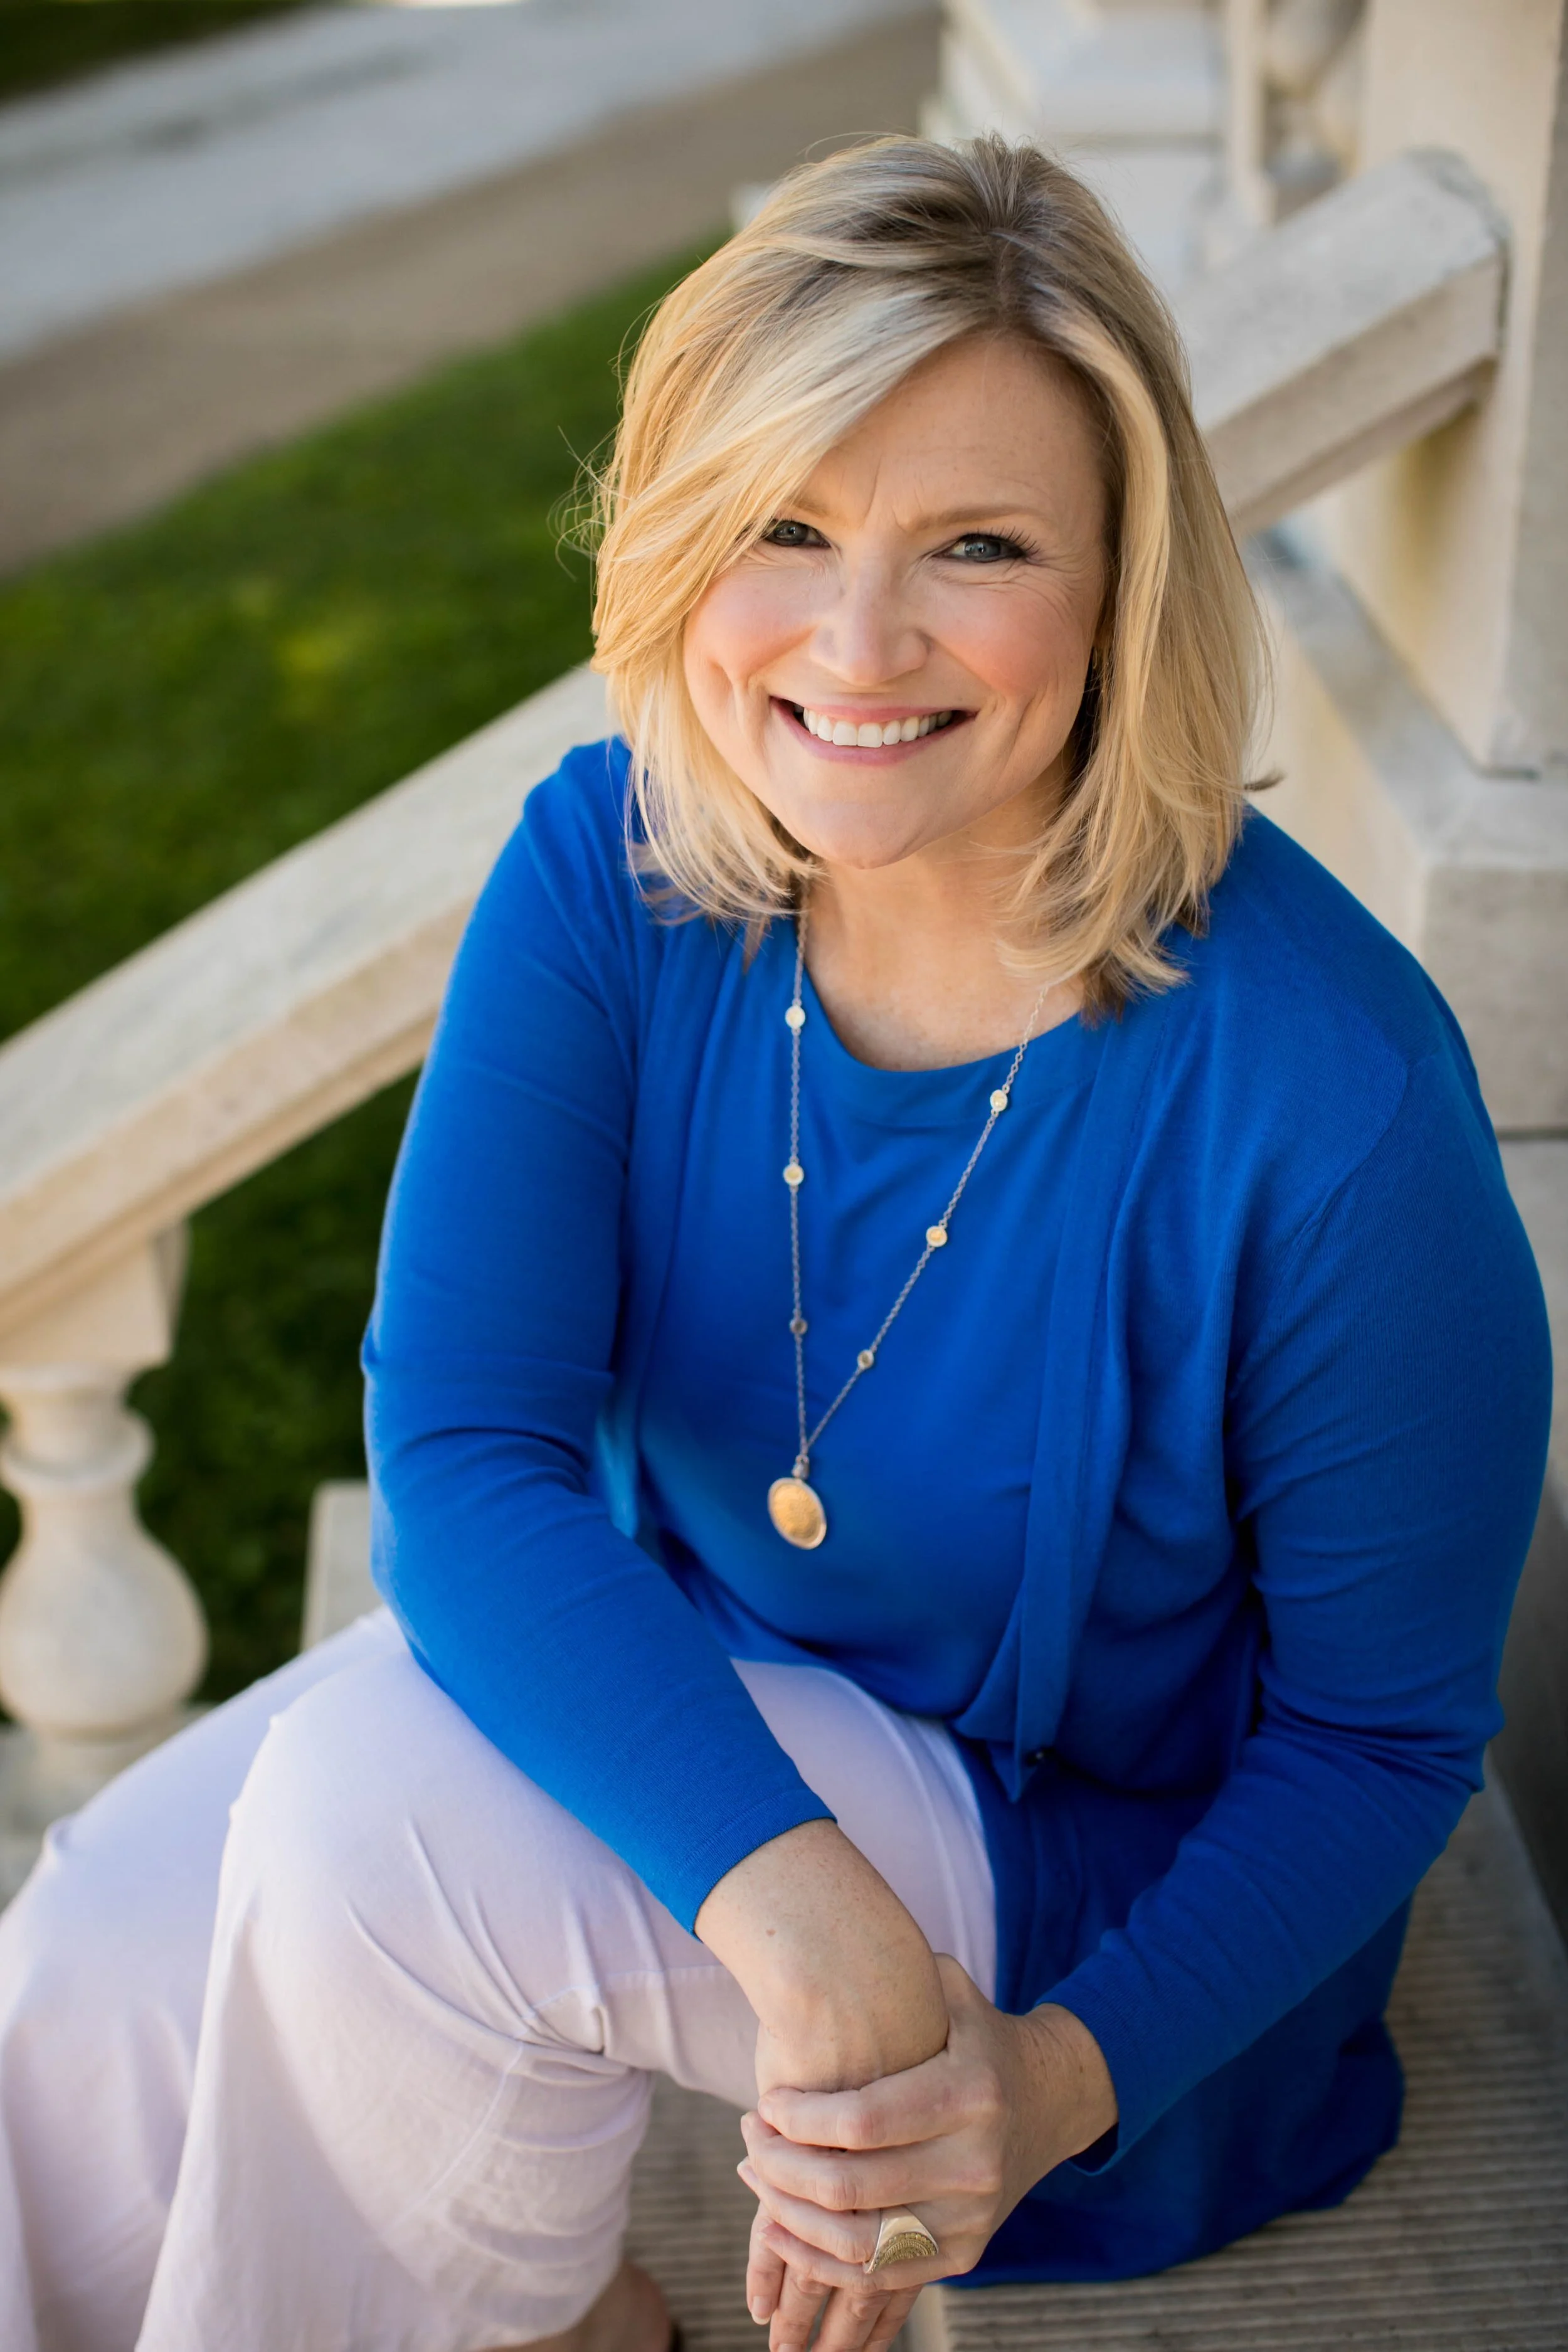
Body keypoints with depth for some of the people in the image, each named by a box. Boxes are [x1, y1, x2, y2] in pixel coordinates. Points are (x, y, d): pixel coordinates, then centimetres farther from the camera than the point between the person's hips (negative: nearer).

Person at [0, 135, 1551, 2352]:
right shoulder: (605, 875, -15)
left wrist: (1061, 2083, -28)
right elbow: (462, 1459, -24)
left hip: (1094, 1852, -4)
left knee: (384, 1812, -26)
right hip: (665, 1700, 4)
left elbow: (1382, 1728, -14)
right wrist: (783, 1891, -39)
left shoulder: (1329, 1090, -28)